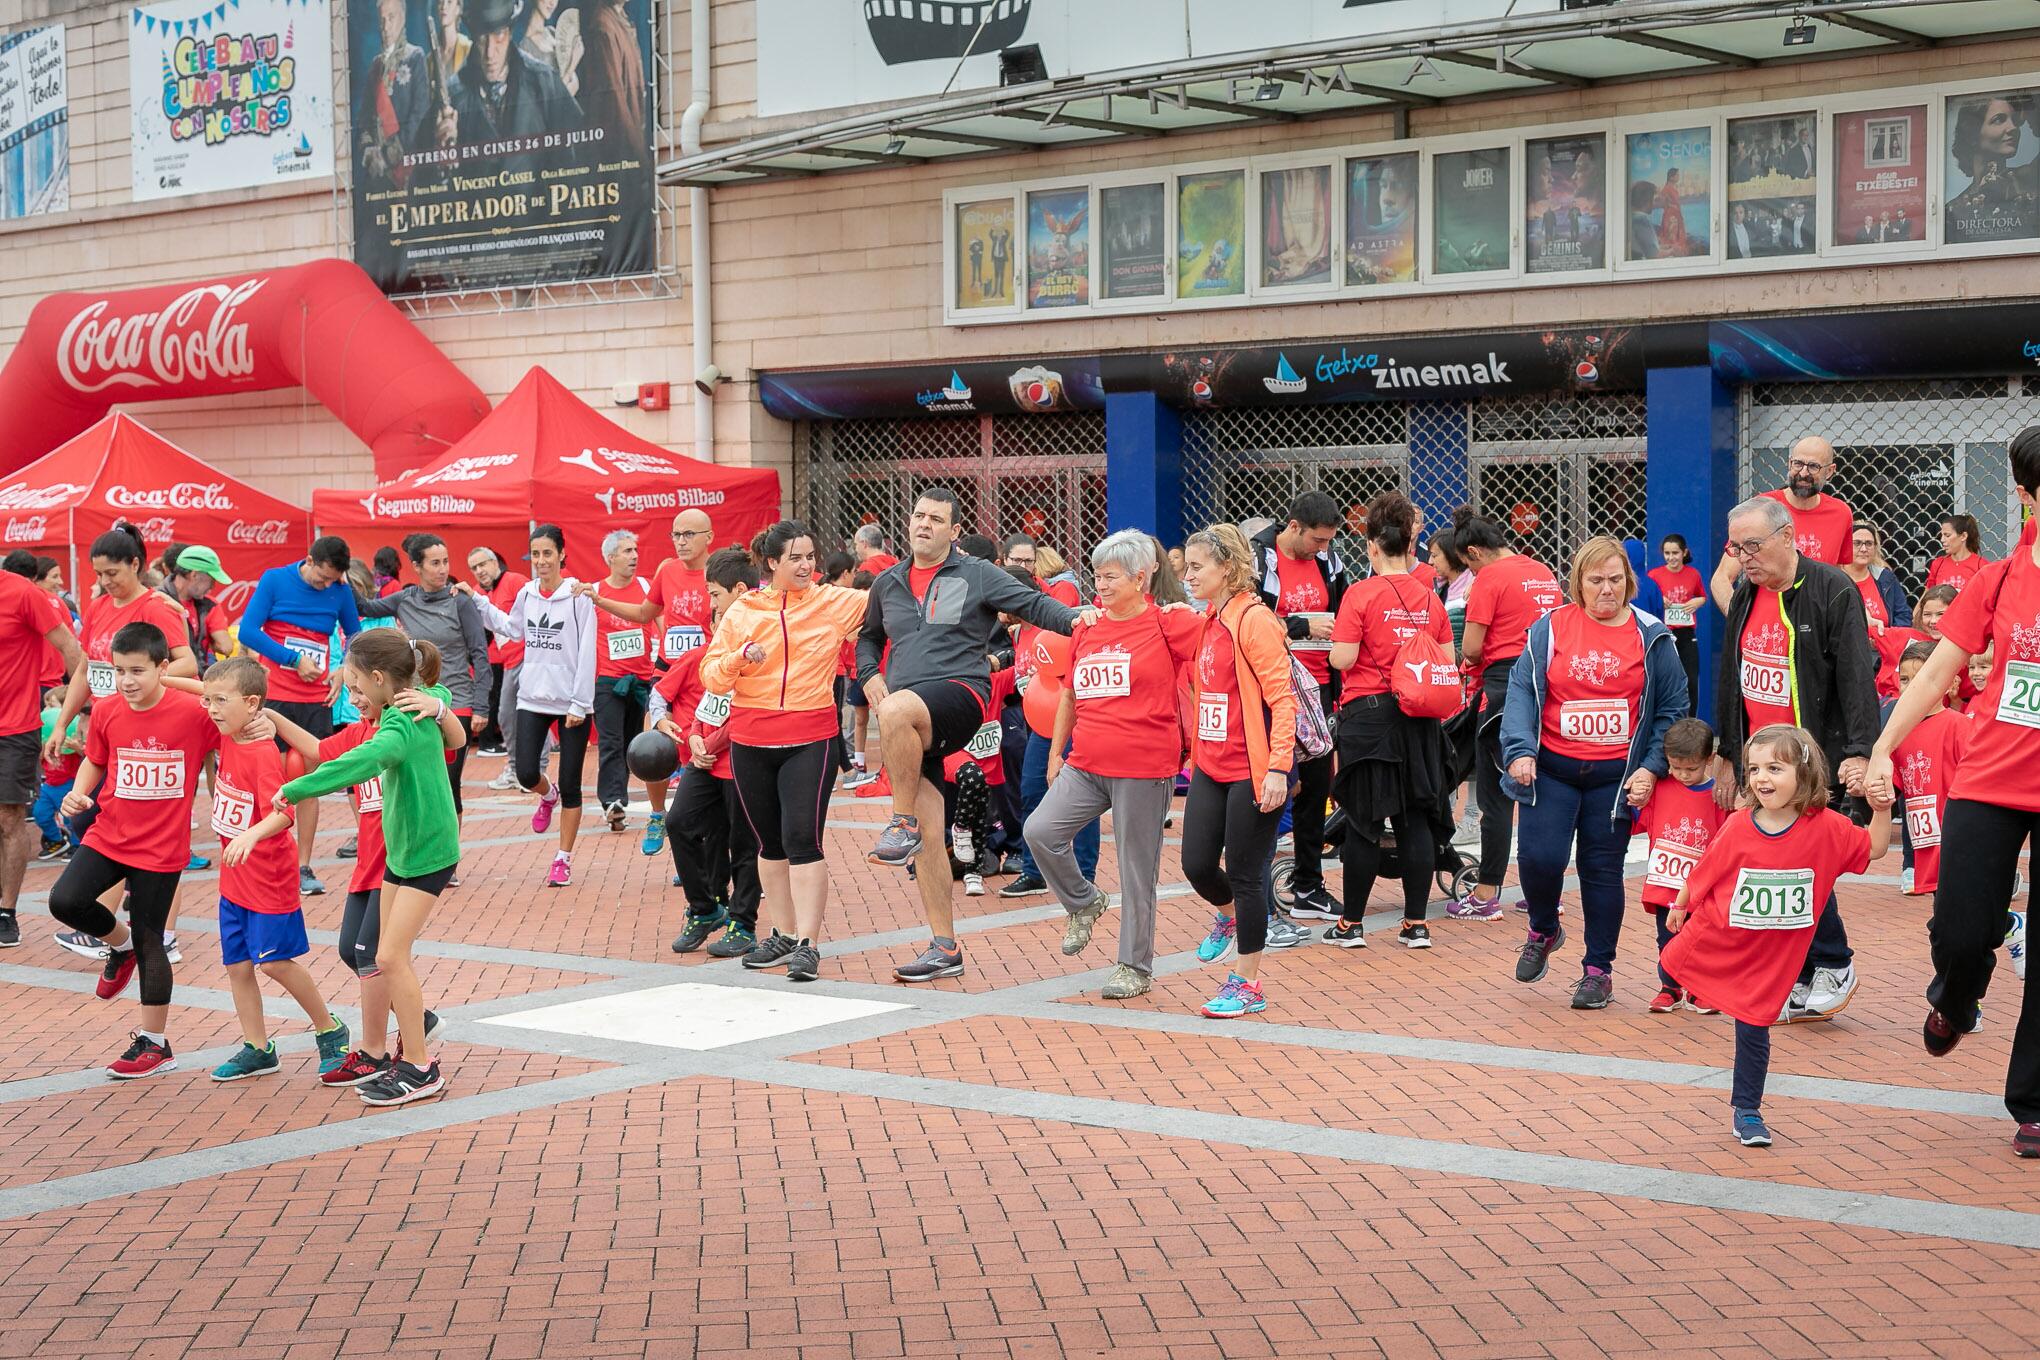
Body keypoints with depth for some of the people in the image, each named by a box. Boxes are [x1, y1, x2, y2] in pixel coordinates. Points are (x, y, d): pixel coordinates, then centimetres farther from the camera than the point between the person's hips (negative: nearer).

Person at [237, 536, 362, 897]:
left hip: (317, 700, 3)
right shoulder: (274, 580, -5)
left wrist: (344, 673, -1)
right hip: (275, 695, -3)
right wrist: (294, 660, -14)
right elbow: (247, 631, -10)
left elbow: (355, 636, 16)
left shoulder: (341, 591, 3)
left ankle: (304, 867, 9)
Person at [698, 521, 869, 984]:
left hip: (811, 739, -3)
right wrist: (740, 658, -17)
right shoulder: (743, 611, 3)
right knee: (770, 842, 12)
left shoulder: (833, 602, 0)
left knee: (802, 839, -12)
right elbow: (711, 677, 2)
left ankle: (807, 944, -7)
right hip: (751, 740, 3)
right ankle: (783, 935, 26)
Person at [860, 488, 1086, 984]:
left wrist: (1073, 618, -21)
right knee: (928, 838, 3)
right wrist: (868, 674, 13)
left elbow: (1032, 603, -2)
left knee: (897, 711, -40)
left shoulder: (976, 575, 5)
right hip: (907, 723, 5)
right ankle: (944, 948, 11)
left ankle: (902, 823, -24)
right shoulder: (887, 583, 19)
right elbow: (869, 638, 33)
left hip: (960, 697, -5)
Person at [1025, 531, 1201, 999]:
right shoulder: (1087, 629, 10)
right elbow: (1070, 696, 20)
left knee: (1137, 869, 2)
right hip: (1086, 766, 5)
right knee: (1040, 830, -10)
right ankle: (1083, 902, 16)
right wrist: (1055, 752, 20)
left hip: (1144, 769, -5)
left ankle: (1135, 966, 16)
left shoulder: (1168, 624, -7)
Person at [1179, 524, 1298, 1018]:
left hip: (1252, 770, -7)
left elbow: (1282, 698, -18)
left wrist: (1277, 768, -22)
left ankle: (1247, 984, 10)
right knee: (1197, 864, 7)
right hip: (1210, 767, 7)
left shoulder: (1253, 619, -14)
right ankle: (1229, 915, 40)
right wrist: (1194, 750, 16)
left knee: (1246, 873, 0)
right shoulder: (1205, 622, 11)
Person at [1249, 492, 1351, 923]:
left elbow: (1345, 614, 22)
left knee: (1316, 785, 11)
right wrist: (1302, 627, -22)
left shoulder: (1327, 561, 8)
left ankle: (1310, 888, 22)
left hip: (1317, 688, 6)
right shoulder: (1257, 558, -10)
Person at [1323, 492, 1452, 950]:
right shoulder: (1429, 598, 3)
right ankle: (1415, 924, 10)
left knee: (1364, 822, 3)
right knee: (1415, 819, 7)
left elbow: (1342, 659, -15)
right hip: (1418, 720, 4)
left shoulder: (1361, 594, -11)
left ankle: (1352, 924, 11)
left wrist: (1336, 641, 6)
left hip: (1368, 715, -4)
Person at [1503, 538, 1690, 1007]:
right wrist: (1520, 750, -13)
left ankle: (1598, 970, 16)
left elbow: (1674, 709, 6)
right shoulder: (1550, 628, 3)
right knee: (1540, 858, -10)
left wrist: (1652, 768, -4)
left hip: (1616, 776, 0)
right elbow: (1522, 691, 1)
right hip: (1553, 770, 0)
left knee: (1603, 870, 3)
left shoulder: (1651, 637, 3)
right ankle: (1543, 932, 21)